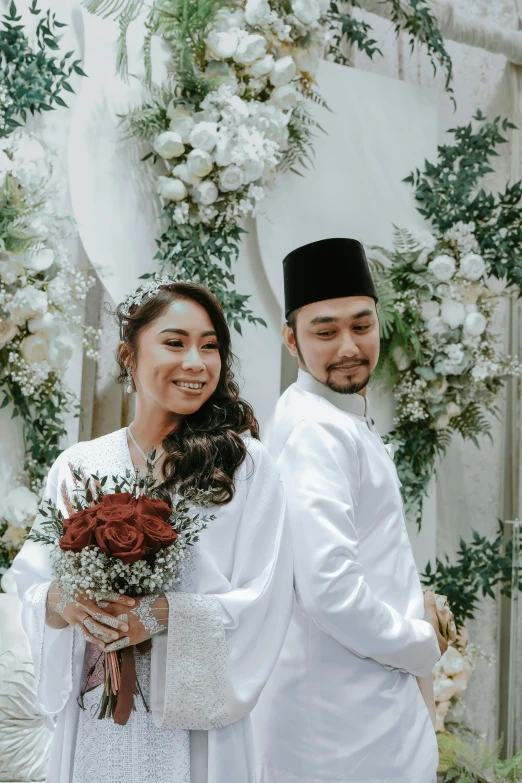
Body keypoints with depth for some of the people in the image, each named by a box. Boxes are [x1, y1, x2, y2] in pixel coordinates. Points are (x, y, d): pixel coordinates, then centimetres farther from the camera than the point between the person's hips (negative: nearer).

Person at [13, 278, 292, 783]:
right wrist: (60, 599, -16)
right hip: (92, 720, 3)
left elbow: (262, 602, -8)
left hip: (196, 722, -2)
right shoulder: (77, 467, 4)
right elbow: (30, 585, 6)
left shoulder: (244, 464, -5)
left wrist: (164, 613, -22)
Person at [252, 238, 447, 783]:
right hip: (341, 725, -10)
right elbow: (328, 588, -29)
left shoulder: (345, 418, 12)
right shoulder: (314, 430, -21)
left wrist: (414, 602, 7)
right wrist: (421, 645, -14)